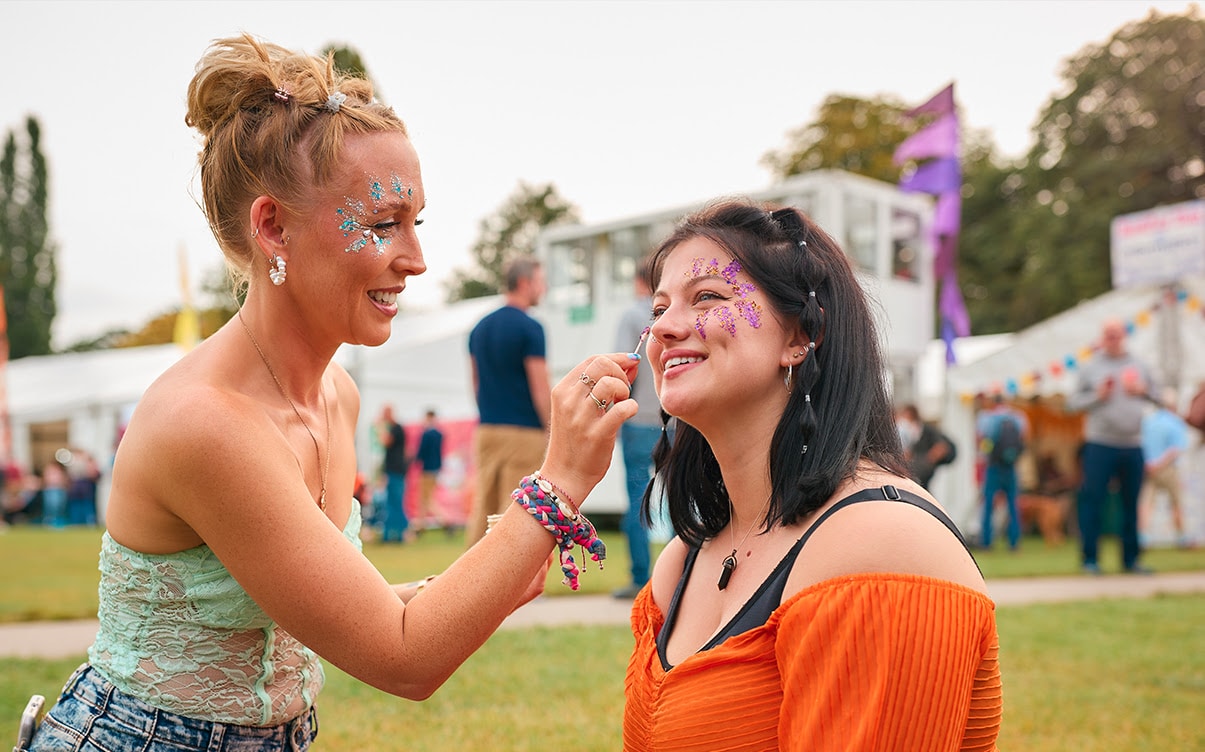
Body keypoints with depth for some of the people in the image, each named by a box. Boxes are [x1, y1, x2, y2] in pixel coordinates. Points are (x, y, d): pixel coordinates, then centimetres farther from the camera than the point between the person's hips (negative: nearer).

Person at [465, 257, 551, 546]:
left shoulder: (480, 328, 12)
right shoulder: (529, 328, -11)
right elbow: (540, 388, -14)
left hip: (487, 429, 7)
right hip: (523, 432, -7)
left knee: (482, 508, 9)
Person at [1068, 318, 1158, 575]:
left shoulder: (1139, 366, 12)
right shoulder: (1090, 368, 5)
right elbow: (1073, 402, 3)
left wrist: (1143, 392, -5)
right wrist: (1097, 396, -11)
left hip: (1133, 445, 3)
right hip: (1099, 444, -3)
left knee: (1132, 503, 7)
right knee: (1092, 500, -4)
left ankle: (1131, 559, 17)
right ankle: (1090, 559, 3)